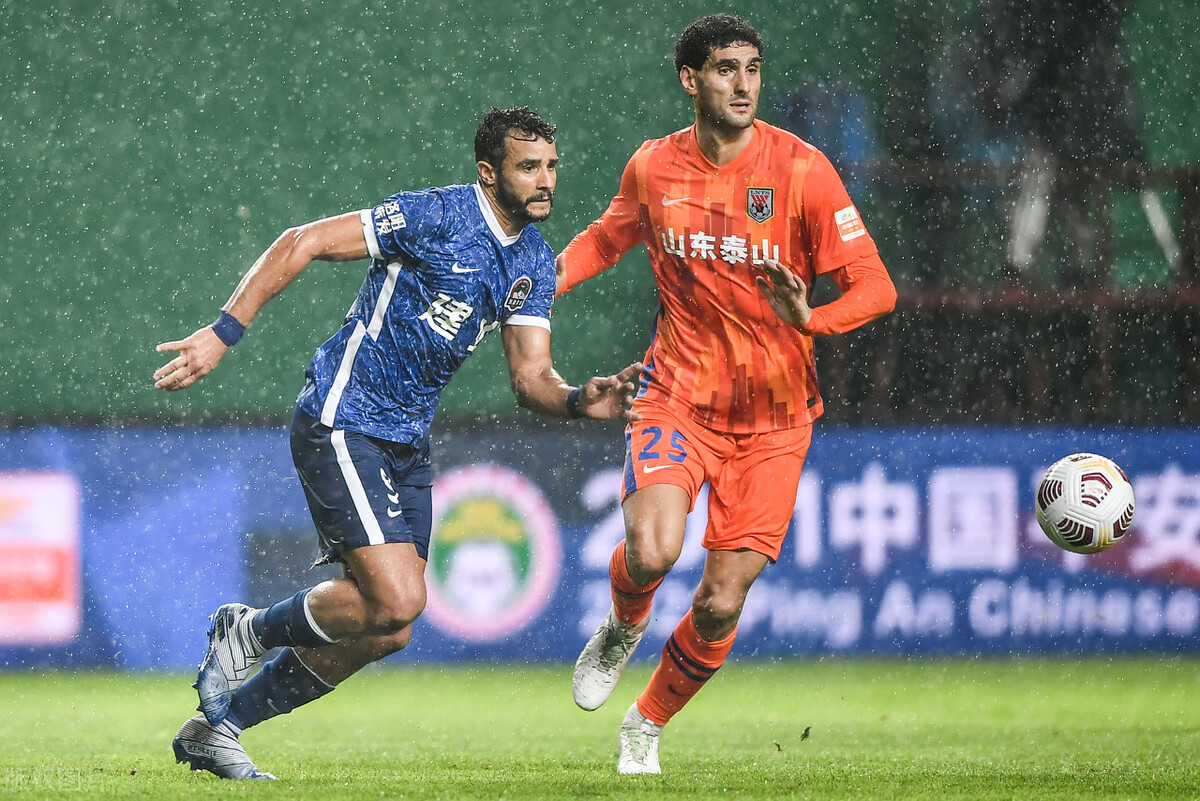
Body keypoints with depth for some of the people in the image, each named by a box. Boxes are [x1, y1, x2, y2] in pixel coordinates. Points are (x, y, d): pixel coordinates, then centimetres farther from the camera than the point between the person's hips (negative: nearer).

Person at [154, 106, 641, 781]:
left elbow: (531, 377, 5)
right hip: (342, 422, -8)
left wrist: (580, 400, -19)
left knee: (388, 632, 6)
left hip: (406, 445, 8)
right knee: (398, 597, -22)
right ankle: (250, 631, 5)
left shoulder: (535, 263, 7)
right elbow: (303, 243, -14)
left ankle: (216, 728, 20)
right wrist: (223, 333, -18)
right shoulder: (438, 216, -16)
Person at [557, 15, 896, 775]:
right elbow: (610, 236, 22)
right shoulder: (653, 167, -1)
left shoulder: (801, 170, -11)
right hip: (678, 394, 1)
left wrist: (808, 320, -31)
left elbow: (875, 288, -11)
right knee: (652, 552, -26)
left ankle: (647, 726, 26)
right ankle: (623, 628, 12)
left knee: (721, 604, -2)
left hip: (772, 414, -1)